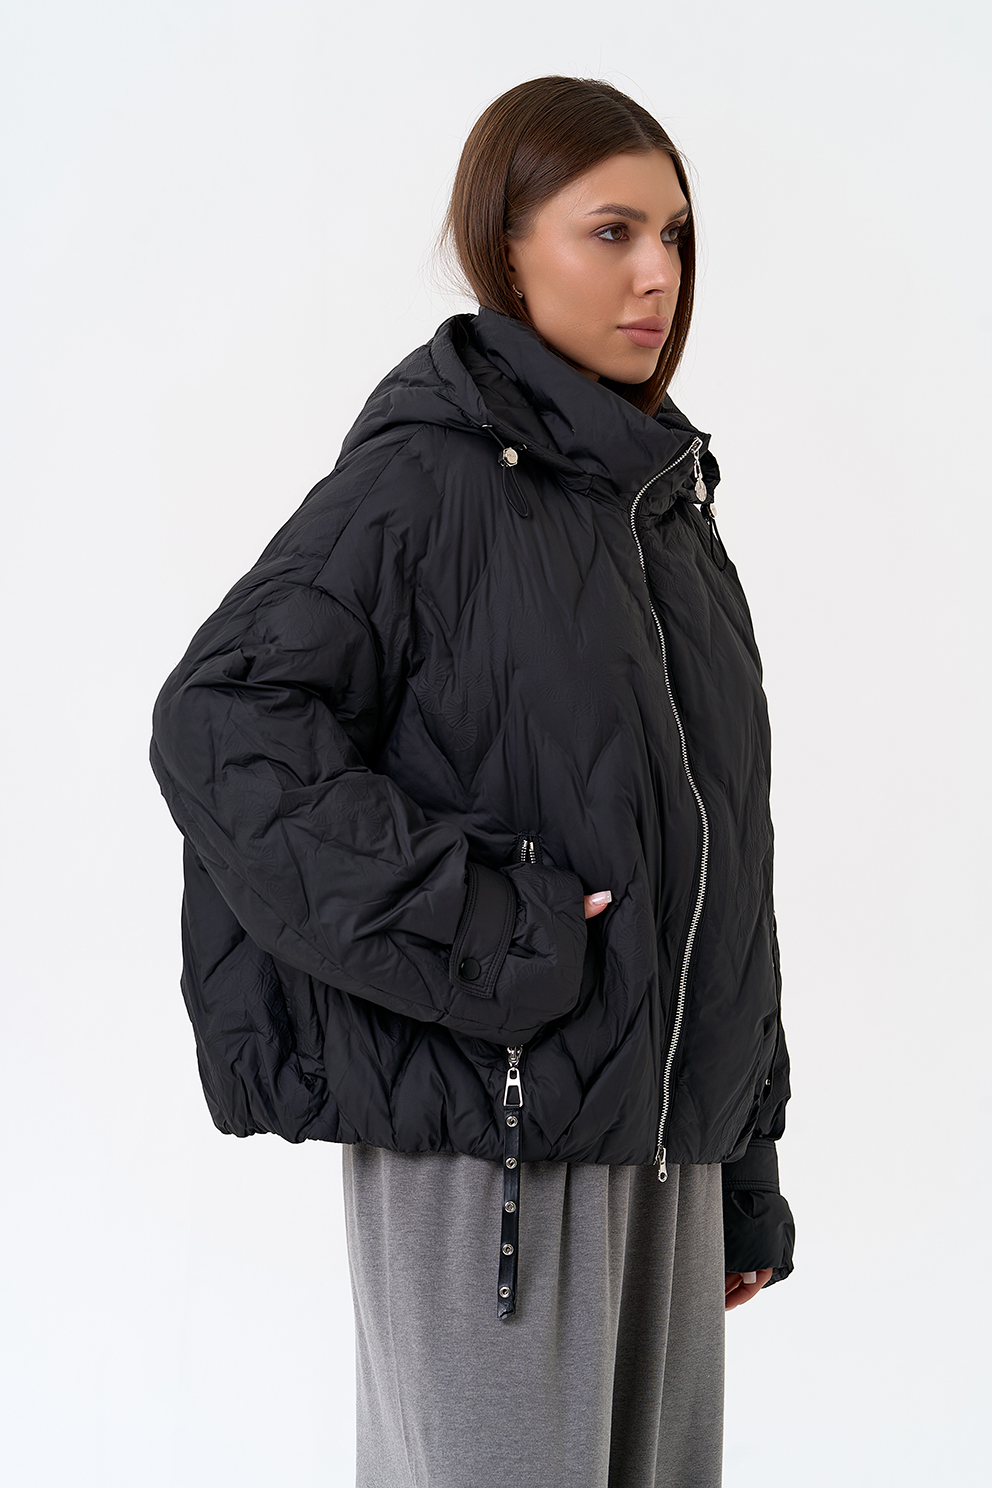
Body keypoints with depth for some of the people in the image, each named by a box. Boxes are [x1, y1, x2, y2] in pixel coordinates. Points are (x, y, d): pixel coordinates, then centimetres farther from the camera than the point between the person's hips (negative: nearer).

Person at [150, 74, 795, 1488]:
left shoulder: (663, 500, 13)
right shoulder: (428, 474, -8)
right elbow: (217, 723, -18)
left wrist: (746, 1163, 14)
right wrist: (479, 932, -20)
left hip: (661, 1123, 7)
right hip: (489, 1118, -7)